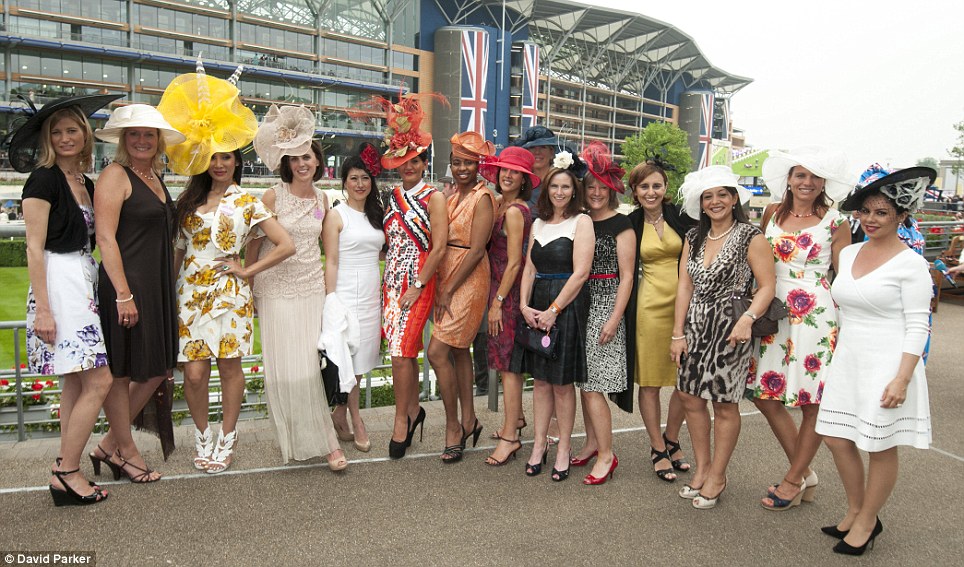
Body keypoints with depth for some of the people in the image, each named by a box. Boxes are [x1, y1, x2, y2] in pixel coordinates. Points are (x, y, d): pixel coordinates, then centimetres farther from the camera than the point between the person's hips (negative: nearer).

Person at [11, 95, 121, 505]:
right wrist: (42, 309, -16)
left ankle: (66, 469, 20)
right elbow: (35, 248, -12)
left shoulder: (87, 184, 14)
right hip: (59, 282, -8)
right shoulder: (44, 180, -8)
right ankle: (67, 474, 1)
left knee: (76, 381, 11)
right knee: (99, 380, -10)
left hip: (85, 281, 8)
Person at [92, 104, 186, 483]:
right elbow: (105, 237, -16)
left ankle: (109, 445, 25)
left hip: (158, 287, 9)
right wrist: (123, 294, -21)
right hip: (125, 285, -9)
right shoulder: (115, 175, -8)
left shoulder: (155, 178, 16)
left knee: (159, 369, 12)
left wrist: (172, 288, 19)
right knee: (120, 372, 5)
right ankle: (125, 451, 21)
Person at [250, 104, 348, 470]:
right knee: (284, 368, 0)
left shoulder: (322, 200, 8)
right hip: (276, 290, -3)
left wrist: (329, 288, 16)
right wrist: (246, 288, 1)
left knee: (311, 366, 1)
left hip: (312, 289, 3)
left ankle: (321, 438, 12)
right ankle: (295, 440, 15)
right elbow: (253, 244, -1)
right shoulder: (273, 197, -5)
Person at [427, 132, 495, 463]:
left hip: (468, 280, -8)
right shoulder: (453, 195, 12)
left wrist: (449, 291, -15)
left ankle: (453, 427, 5)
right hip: (446, 276, 8)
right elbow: (443, 241, 13)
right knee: (458, 351, 14)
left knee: (437, 352, -10)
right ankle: (468, 421, 27)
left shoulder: (482, 197, -11)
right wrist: (443, 287, 2)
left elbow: (477, 250, -16)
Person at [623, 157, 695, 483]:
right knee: (649, 381, 4)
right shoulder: (631, 224, 1)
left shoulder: (680, 217, 2)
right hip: (650, 307, -2)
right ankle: (658, 450, 20)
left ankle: (671, 441, 29)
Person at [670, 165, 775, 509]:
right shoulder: (694, 238, 11)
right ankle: (702, 468, 26)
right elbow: (685, 286, 9)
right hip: (695, 326, 6)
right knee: (690, 397, 9)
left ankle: (717, 476, 19)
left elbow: (767, 286, -9)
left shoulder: (750, 237, -5)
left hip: (729, 328, -5)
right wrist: (678, 333, 4)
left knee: (724, 403, 3)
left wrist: (747, 319, -24)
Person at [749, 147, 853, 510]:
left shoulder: (835, 223, -2)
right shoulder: (772, 212, 8)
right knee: (763, 393, 6)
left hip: (816, 316, -4)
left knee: (813, 403, 2)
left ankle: (794, 480, 20)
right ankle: (805, 473, 23)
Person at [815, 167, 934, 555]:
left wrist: (902, 378, -18)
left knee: (880, 447, 6)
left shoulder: (910, 263, -10)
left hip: (887, 364, -6)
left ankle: (866, 523, 24)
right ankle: (855, 511, 31)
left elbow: (917, 326, -12)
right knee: (837, 438, 11)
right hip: (847, 360, 7)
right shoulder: (848, 253, 8)